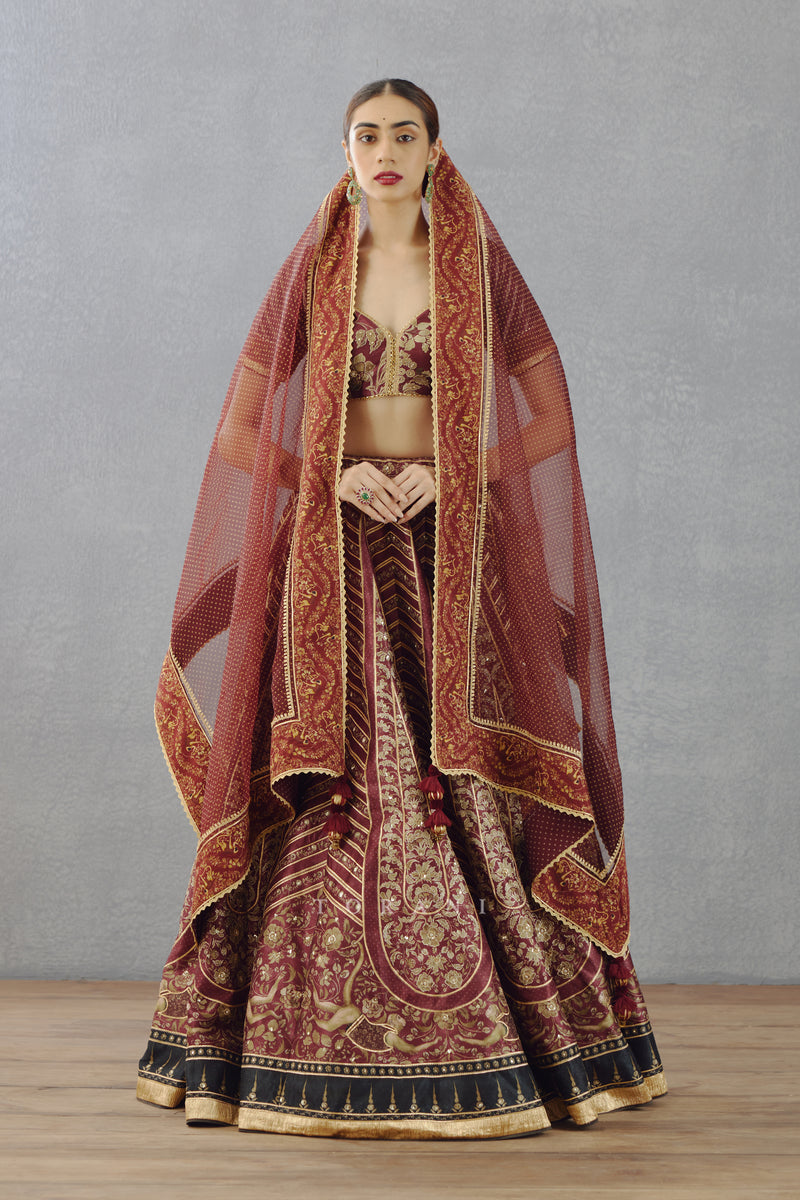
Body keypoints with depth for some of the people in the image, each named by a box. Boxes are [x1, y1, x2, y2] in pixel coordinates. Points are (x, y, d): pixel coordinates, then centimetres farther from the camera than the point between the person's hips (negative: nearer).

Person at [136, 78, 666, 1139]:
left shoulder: (480, 267, 6)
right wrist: (333, 478, -9)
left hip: (455, 552, 0)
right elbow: (241, 427, 7)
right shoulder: (313, 269, 7)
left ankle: (514, 1041, 8)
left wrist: (453, 476, -8)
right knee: (333, 782, -3)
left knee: (470, 780, -3)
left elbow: (551, 418, 6)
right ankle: (315, 1049, 6)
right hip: (335, 554, 1)